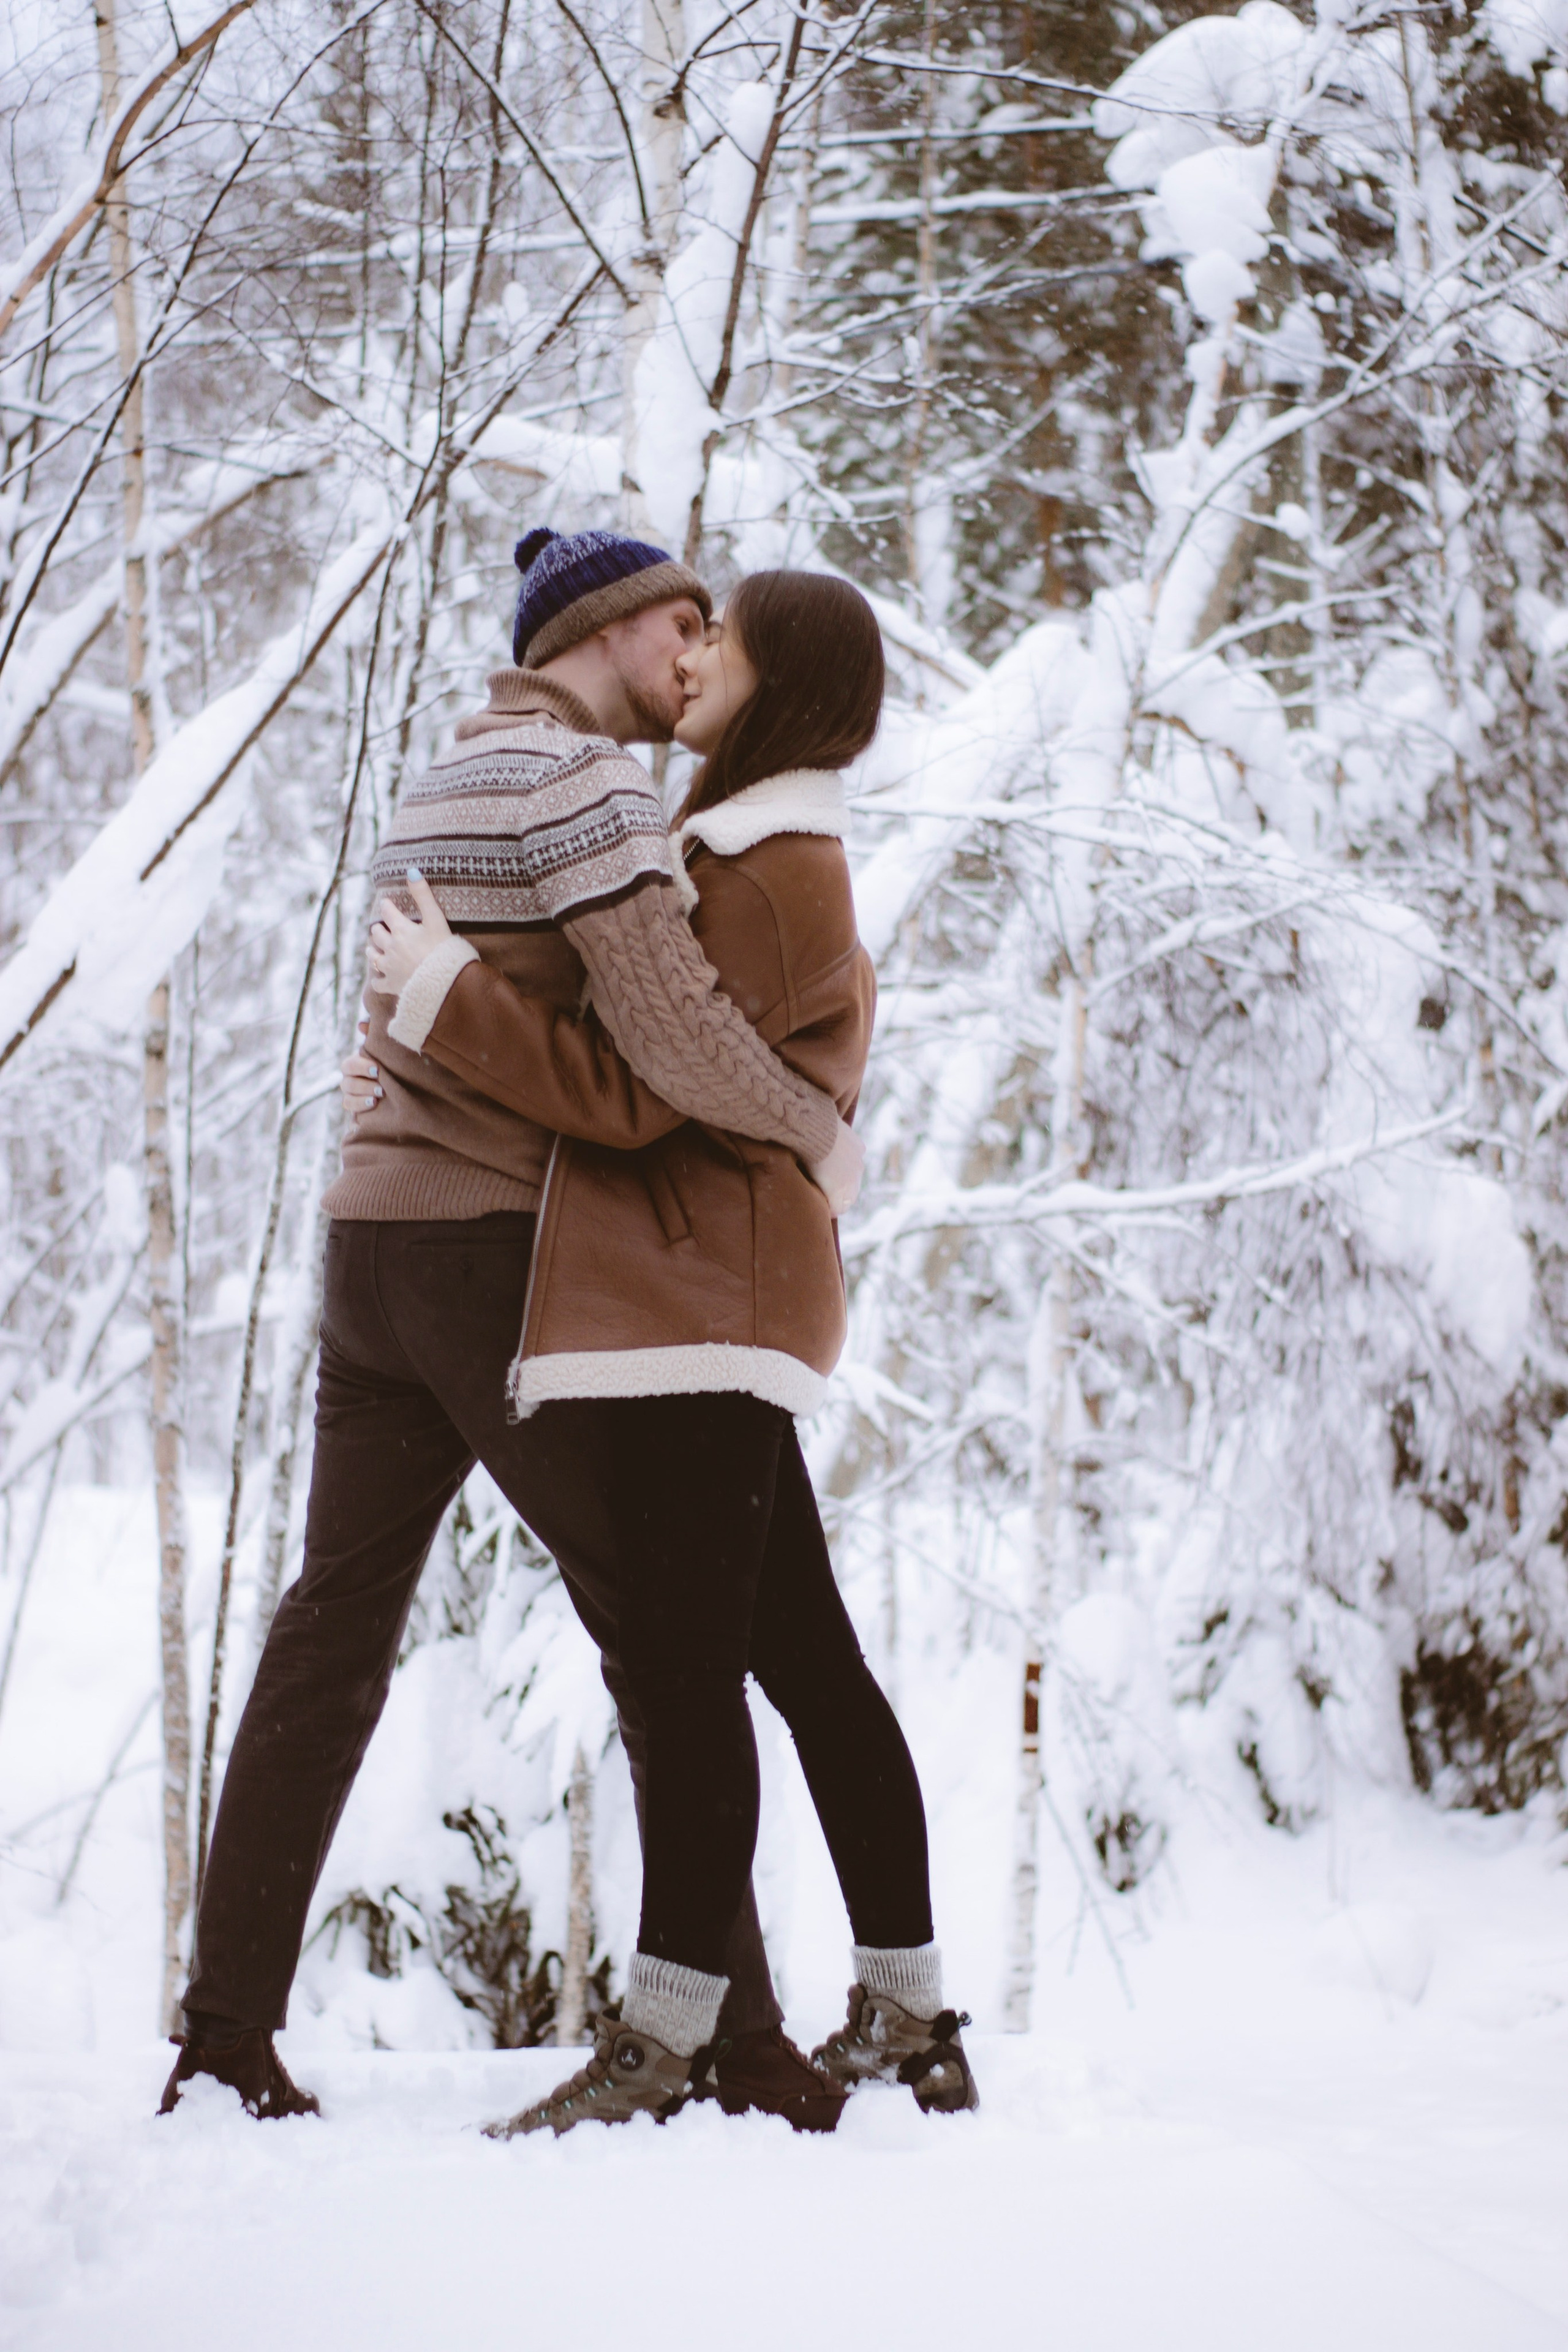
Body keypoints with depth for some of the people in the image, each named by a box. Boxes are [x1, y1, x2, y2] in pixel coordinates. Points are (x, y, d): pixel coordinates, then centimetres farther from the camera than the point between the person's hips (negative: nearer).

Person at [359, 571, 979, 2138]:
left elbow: (633, 1090, -16)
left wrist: (444, 990, -9)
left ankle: (664, 2043, -8)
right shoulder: (766, 861, 22)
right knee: (806, 1661, 10)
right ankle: (907, 2019, 13)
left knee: (684, 1677, -10)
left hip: (695, 1310, -11)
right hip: (710, 1318, 11)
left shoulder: (776, 877, -10)